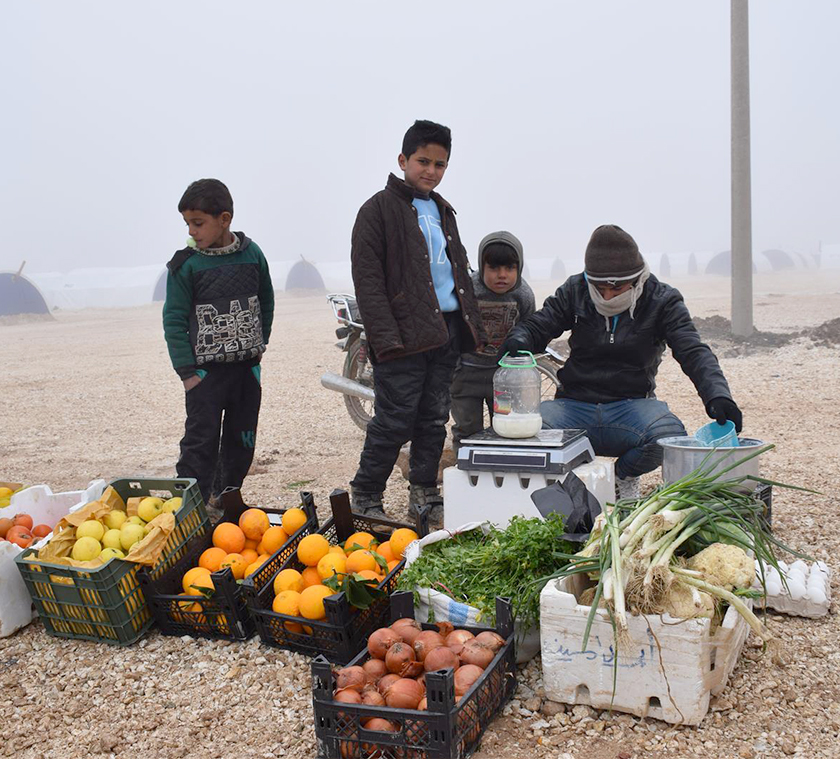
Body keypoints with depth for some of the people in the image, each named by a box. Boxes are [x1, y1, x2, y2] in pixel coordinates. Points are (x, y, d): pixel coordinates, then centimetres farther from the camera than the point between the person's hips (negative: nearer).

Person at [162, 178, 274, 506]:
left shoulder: (252, 254, 1)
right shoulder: (185, 264, -7)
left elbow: (266, 302, 15)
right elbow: (174, 320, -6)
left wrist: (258, 345, 8)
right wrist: (187, 371, -11)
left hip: (247, 367, 4)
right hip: (206, 370, -4)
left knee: (241, 442, 12)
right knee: (201, 442, -6)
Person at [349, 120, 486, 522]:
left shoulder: (442, 210, 20)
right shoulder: (379, 209, -3)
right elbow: (368, 280, -10)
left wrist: (473, 327, 18)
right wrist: (385, 337, -19)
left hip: (447, 330, 7)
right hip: (406, 334, -7)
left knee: (434, 420, 11)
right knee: (394, 422, -6)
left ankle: (425, 496, 22)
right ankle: (365, 500, 7)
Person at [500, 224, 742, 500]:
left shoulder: (662, 301, -3)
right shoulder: (574, 292, 2)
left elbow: (694, 352, -11)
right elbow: (537, 326, 5)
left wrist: (717, 395, -30)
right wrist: (519, 340, -21)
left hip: (632, 404, 0)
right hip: (576, 403, 1)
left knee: (670, 436, -33)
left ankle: (625, 476, 4)